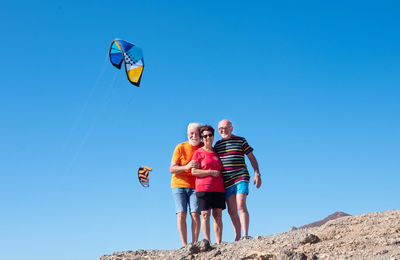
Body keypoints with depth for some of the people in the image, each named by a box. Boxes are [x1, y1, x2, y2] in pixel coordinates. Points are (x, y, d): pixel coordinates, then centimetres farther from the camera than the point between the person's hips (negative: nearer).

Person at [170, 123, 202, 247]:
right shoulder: (180, 147, 0)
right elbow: (172, 169, -3)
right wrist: (186, 167, -20)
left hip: (195, 186, 1)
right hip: (179, 185, -1)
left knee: (195, 214, -12)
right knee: (181, 214, -9)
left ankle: (195, 243, -8)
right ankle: (184, 244, -7)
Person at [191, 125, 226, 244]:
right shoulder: (199, 152, 2)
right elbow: (194, 171, -6)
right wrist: (211, 172, -11)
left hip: (218, 188, 5)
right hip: (203, 188, -4)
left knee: (218, 215, 1)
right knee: (205, 215, -7)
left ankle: (219, 243, 1)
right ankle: (207, 242, -8)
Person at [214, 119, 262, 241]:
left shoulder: (240, 140, 5)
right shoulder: (217, 145, 14)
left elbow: (252, 158, 6)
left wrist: (257, 174, -2)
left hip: (241, 178, -4)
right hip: (226, 182, 4)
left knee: (241, 206, -17)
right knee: (232, 211, 2)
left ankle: (245, 236, -19)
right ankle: (237, 238, 7)